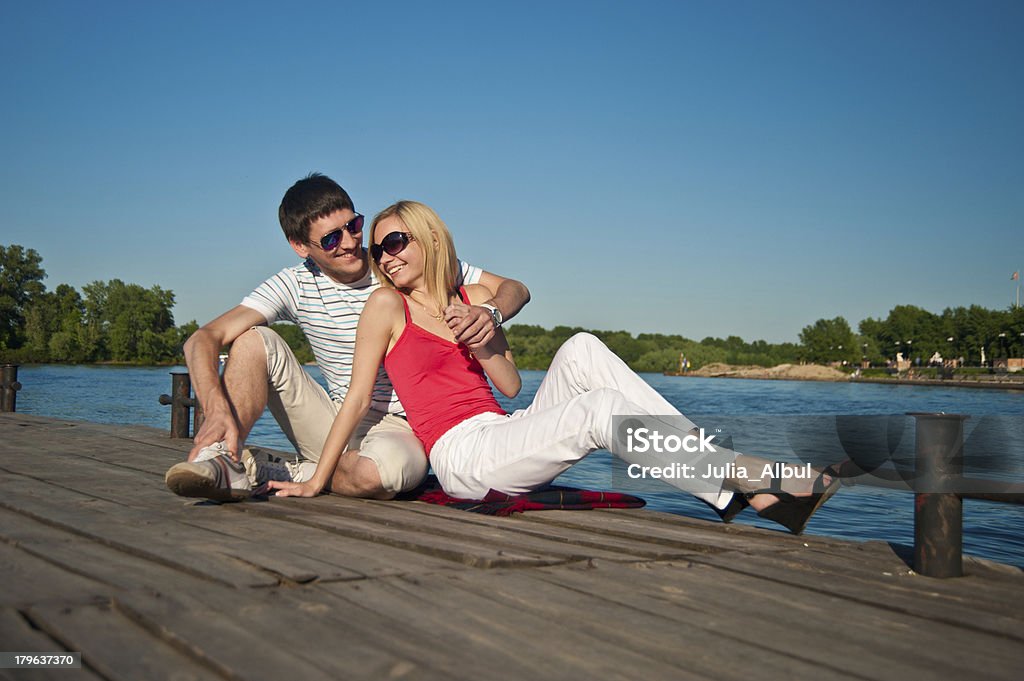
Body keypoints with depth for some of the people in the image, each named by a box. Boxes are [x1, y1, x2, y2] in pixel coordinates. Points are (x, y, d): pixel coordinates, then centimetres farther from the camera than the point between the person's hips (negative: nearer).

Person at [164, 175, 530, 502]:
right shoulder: (296, 285, -4)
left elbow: (515, 288, -1)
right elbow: (204, 339, -14)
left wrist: (489, 312, -27)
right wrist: (217, 410, -34)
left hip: (401, 431, -2)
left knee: (378, 473, -40)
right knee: (256, 339, -14)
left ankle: (285, 474, -13)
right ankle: (225, 463, -22)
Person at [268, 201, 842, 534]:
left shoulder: (473, 299, 16)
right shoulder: (387, 306, 2)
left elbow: (512, 385, 10)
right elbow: (359, 398, 0)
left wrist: (482, 341, -7)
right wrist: (317, 481, -3)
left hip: (505, 435, 5)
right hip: (460, 457, -5)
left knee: (582, 350, -17)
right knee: (598, 409, -27)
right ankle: (747, 485, -24)